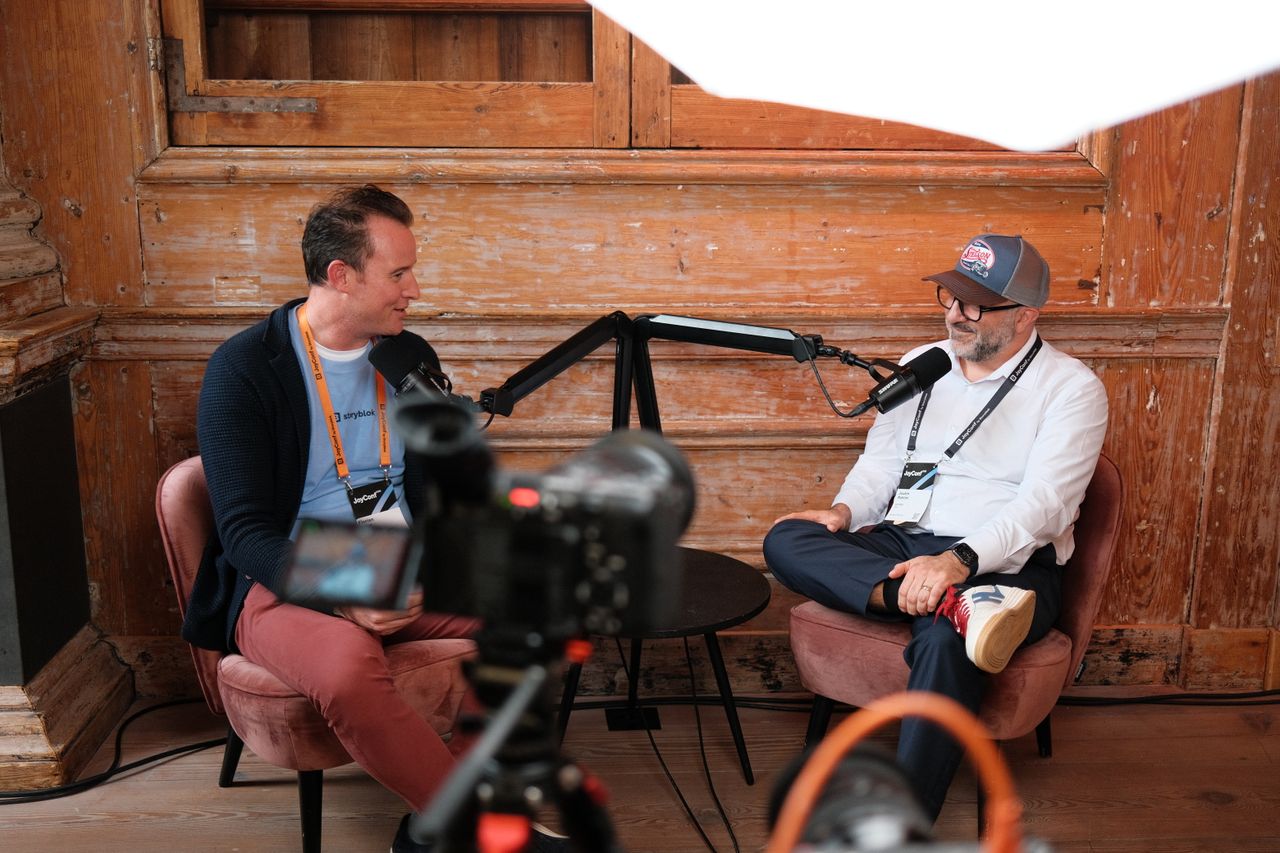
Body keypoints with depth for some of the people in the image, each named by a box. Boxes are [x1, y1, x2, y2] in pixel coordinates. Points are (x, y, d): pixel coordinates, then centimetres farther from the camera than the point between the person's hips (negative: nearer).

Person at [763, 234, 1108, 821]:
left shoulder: (1072, 388, -3)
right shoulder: (921, 365, 15)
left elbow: (1044, 504, -14)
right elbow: (882, 460, 17)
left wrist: (958, 560, -30)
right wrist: (845, 511, -6)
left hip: (1005, 564, -5)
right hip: (900, 545, 5)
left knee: (946, 642, -39)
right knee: (785, 541, -21)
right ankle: (956, 604, -38)